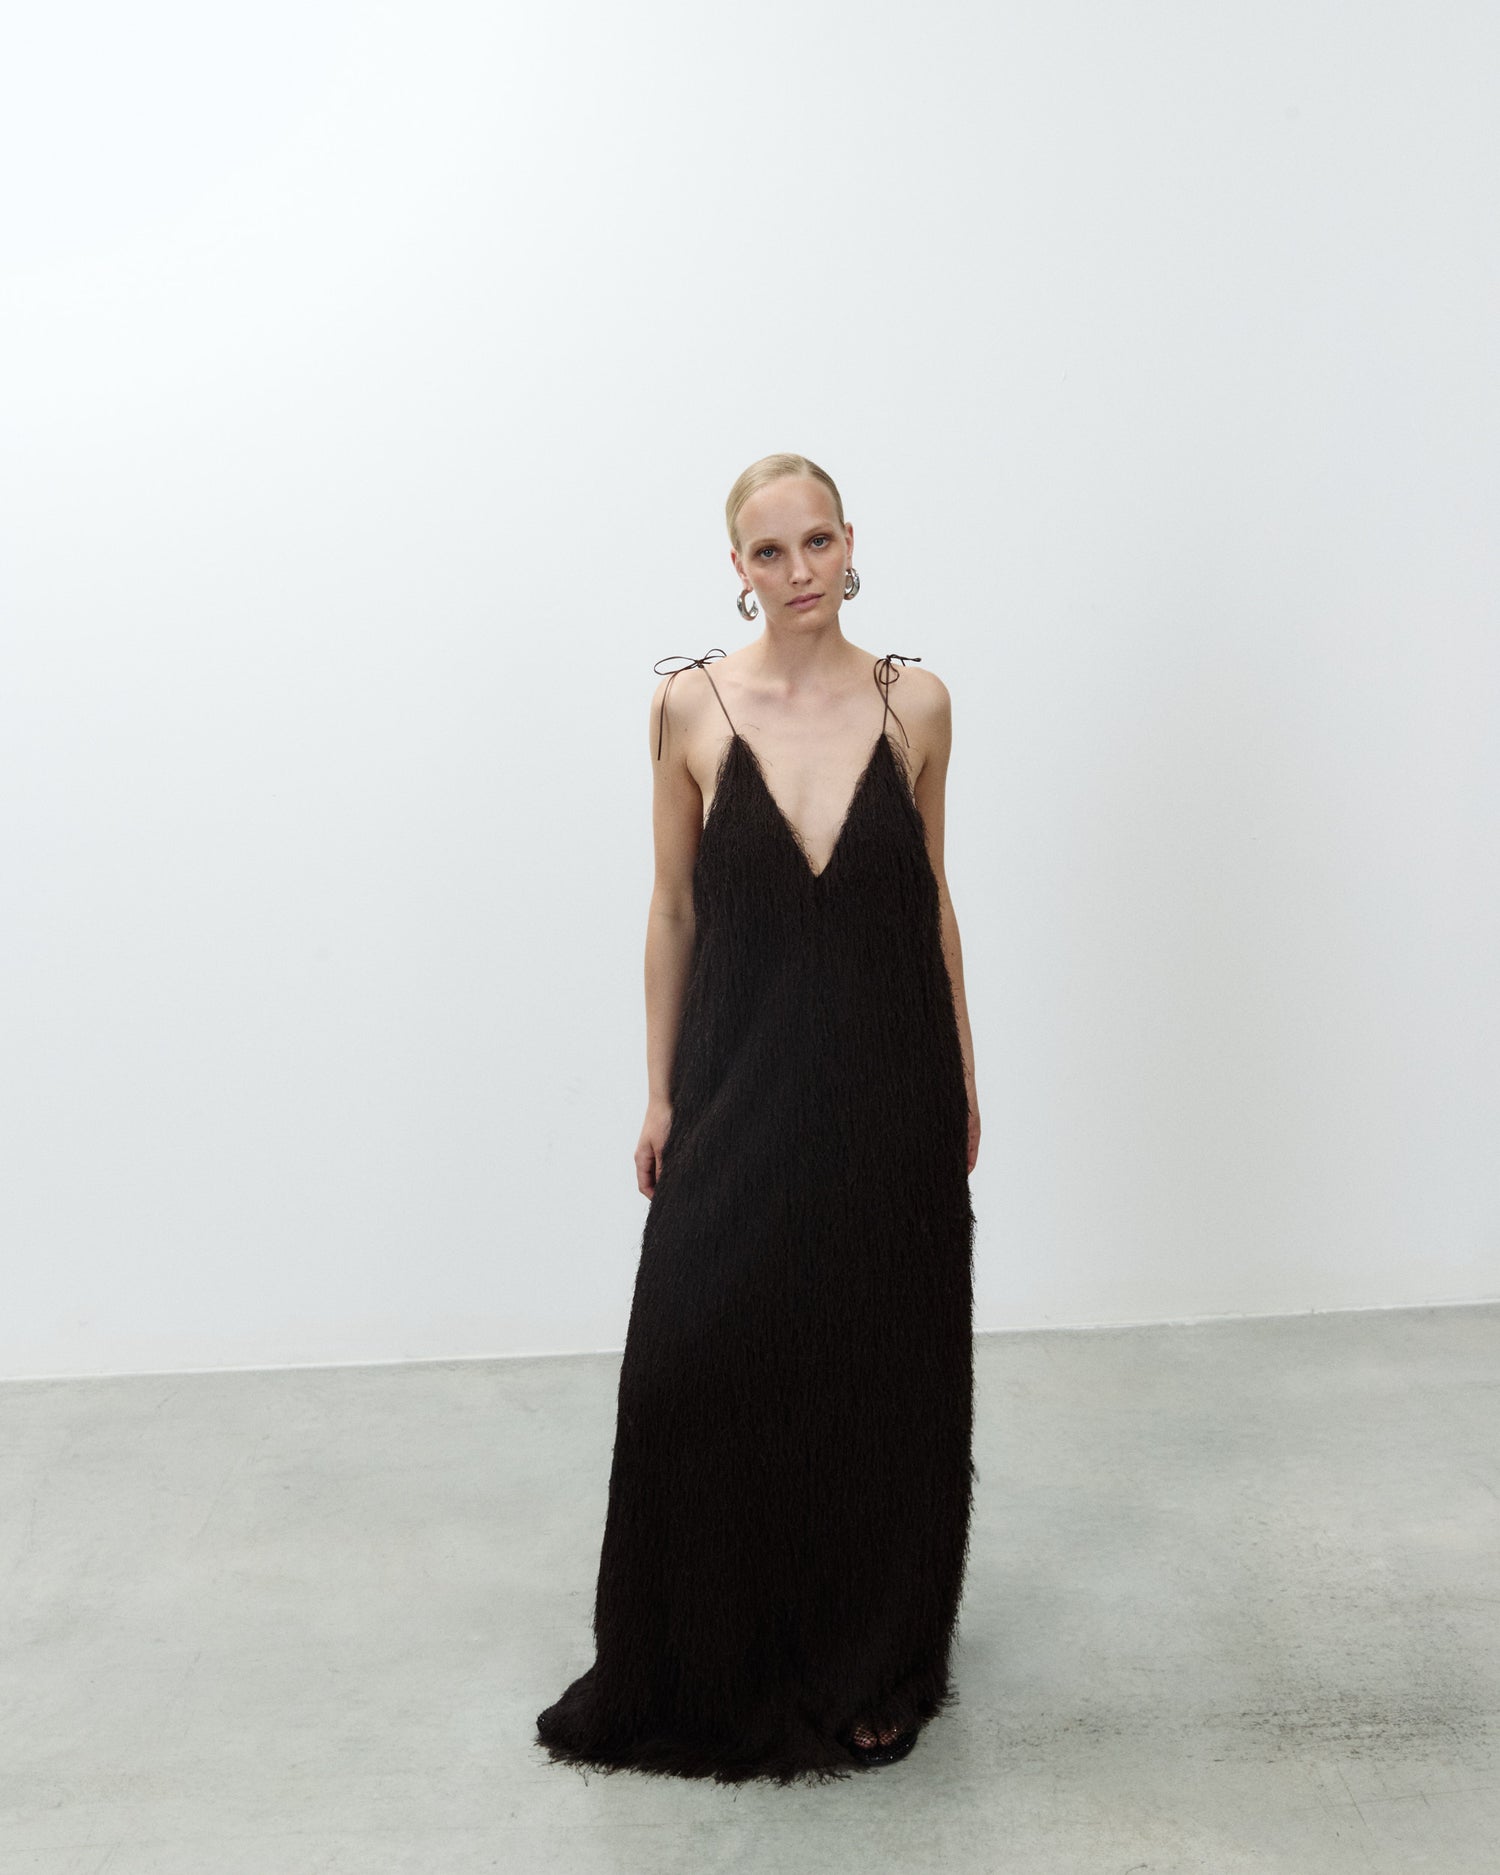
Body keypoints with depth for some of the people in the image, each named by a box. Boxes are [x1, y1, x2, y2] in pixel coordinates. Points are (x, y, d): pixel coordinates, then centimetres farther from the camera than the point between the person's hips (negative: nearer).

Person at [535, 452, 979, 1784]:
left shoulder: (914, 702, -1)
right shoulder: (691, 704, -4)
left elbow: (930, 894, 7)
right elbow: (674, 907, 2)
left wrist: (963, 1074, 10)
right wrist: (659, 1091, 2)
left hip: (889, 1084, 1)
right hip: (742, 1077, -1)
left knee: (883, 1376, 10)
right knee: (703, 1366, 0)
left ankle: (869, 1667, 32)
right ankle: (711, 1666, 25)